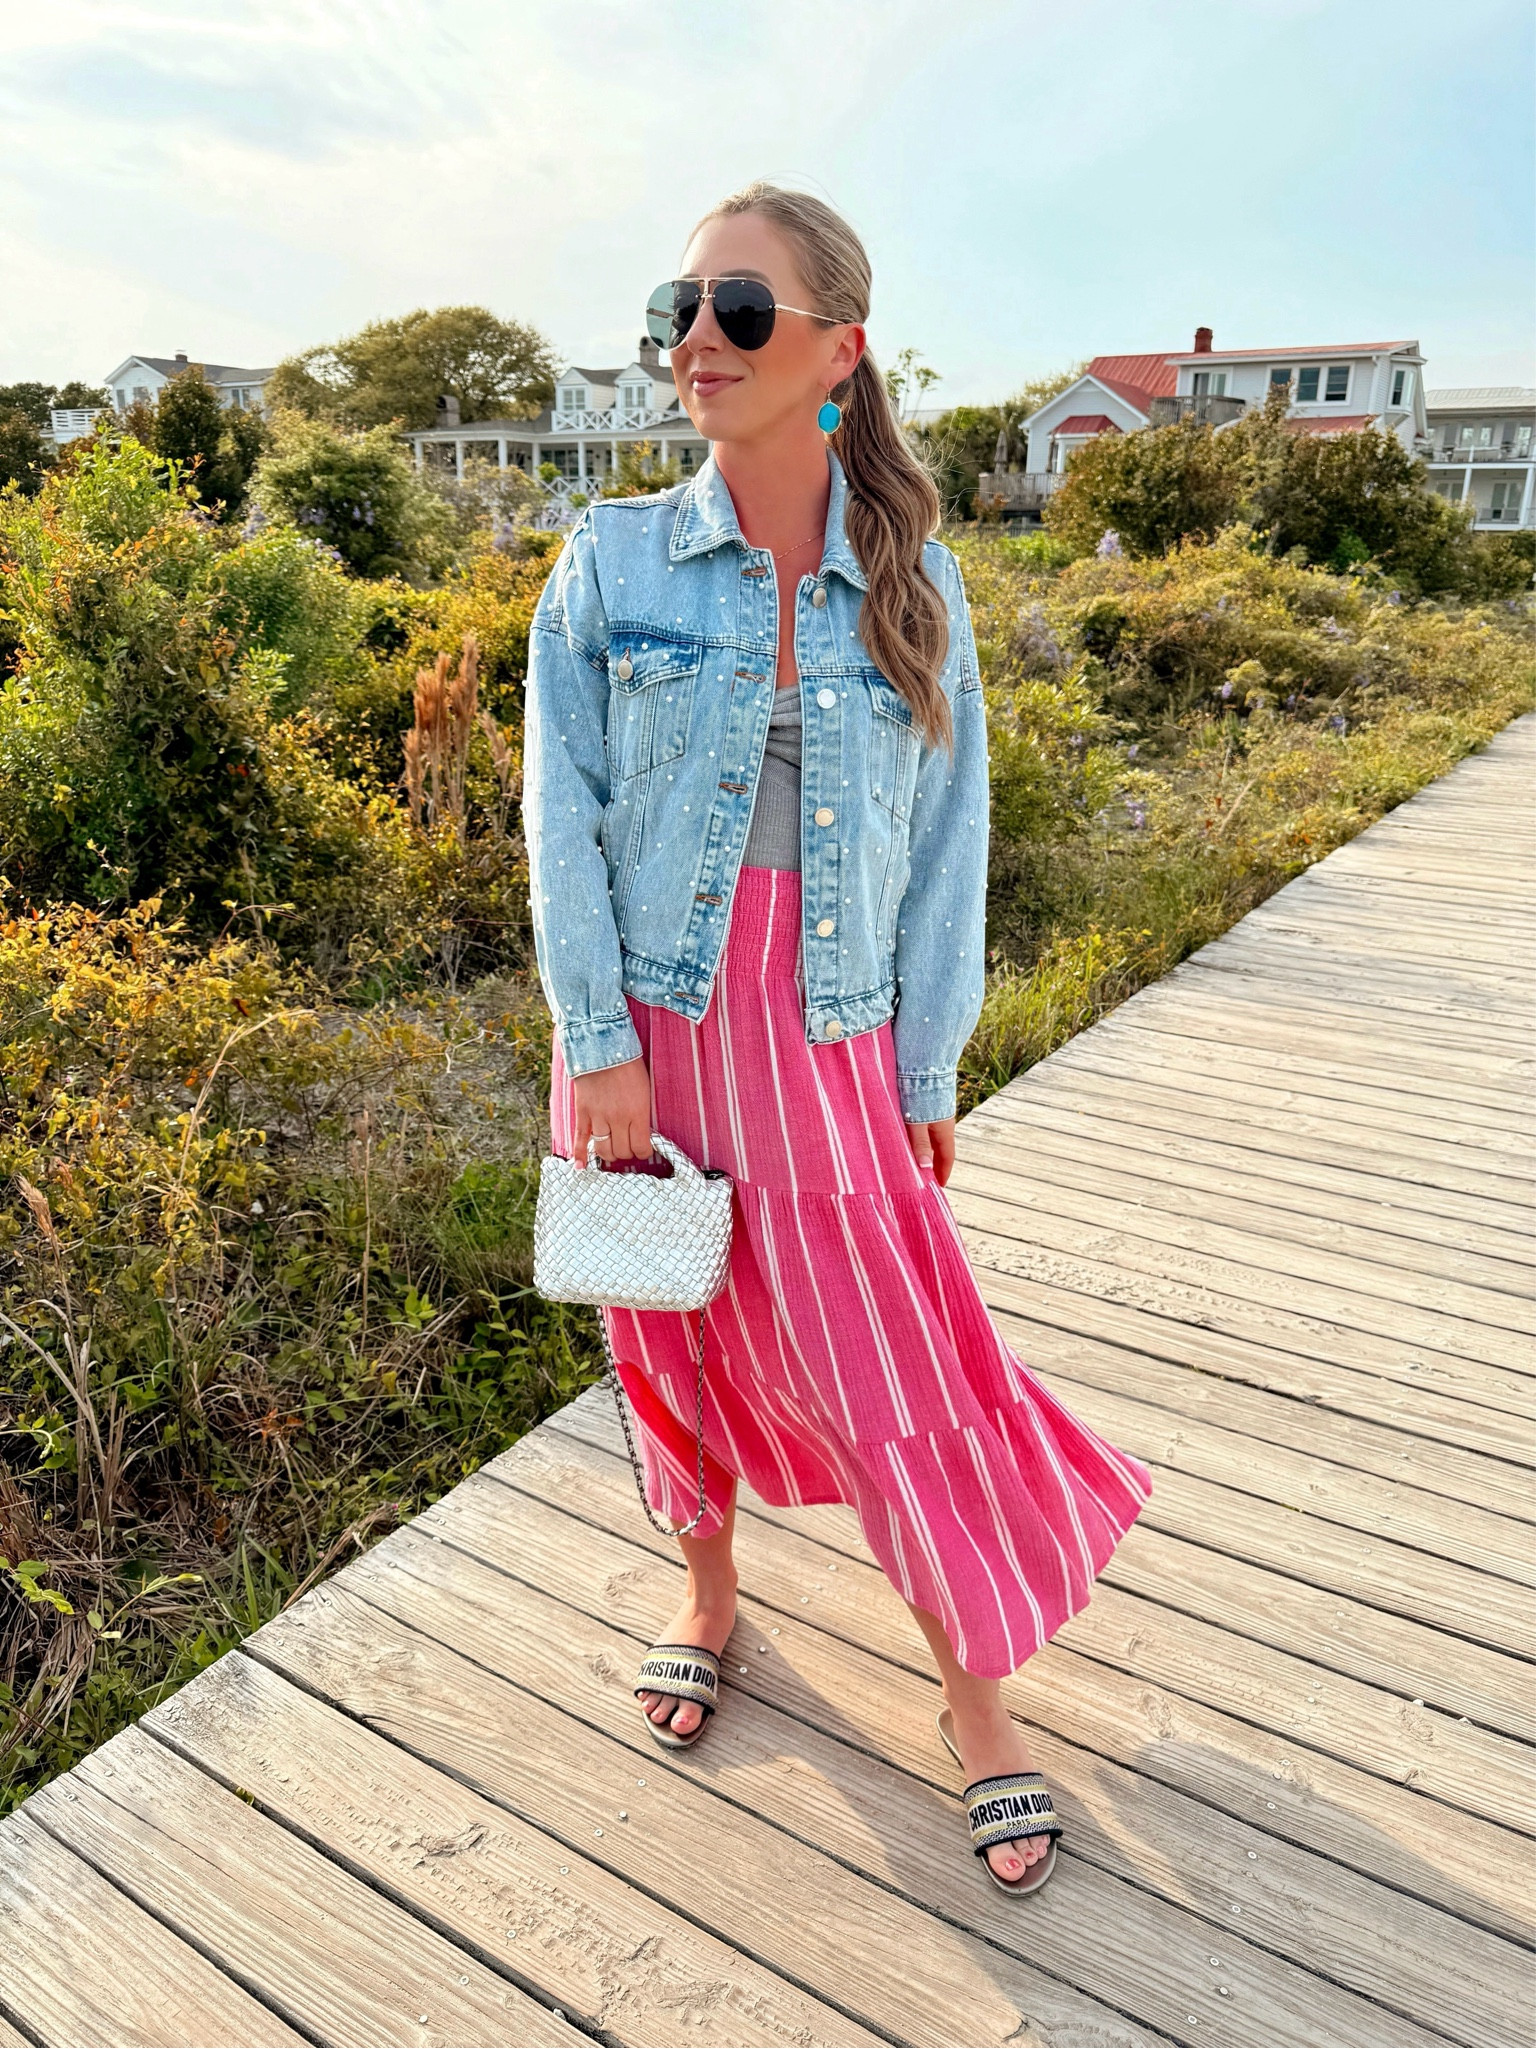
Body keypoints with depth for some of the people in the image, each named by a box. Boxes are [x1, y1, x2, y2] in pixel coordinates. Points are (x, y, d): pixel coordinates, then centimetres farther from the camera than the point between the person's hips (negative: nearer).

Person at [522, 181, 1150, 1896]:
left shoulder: (912, 583, 0)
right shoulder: (613, 562, -1)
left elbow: (943, 836, 2)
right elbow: (563, 809, -3)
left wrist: (929, 1071, 2)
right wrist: (599, 1043, -8)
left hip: (827, 1039, 0)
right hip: (652, 1021, 1)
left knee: (899, 1364, 4)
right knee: (683, 1336, 15)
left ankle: (974, 1693, 28)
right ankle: (710, 1593, 43)